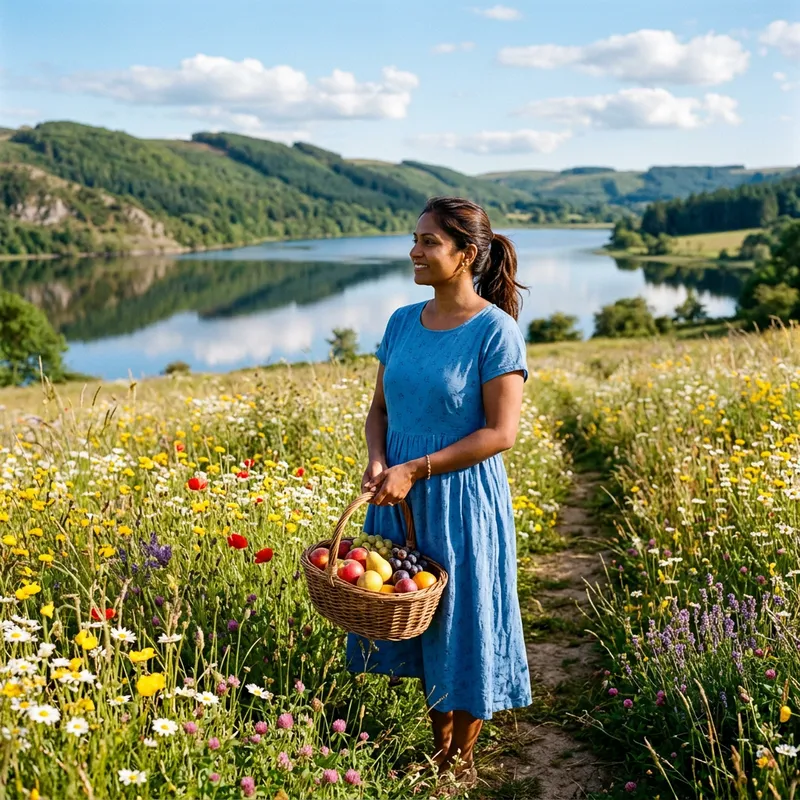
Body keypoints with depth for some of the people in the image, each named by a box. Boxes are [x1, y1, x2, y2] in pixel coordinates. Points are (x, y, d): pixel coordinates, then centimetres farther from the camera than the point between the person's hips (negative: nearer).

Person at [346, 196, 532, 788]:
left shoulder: (496, 330, -14)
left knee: (463, 623, 8)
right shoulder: (403, 322, 4)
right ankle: (440, 750, 33)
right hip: (401, 499, 6)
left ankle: (463, 761, 28)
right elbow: (381, 408, 11)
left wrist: (414, 470, -20)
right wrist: (377, 461, -10)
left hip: (462, 499, -6)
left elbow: (501, 432, -17)